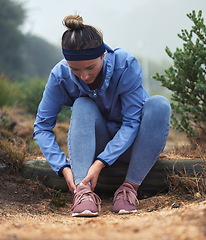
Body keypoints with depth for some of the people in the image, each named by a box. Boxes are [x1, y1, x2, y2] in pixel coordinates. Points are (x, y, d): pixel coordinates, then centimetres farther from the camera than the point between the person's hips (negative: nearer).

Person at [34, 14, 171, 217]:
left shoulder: (125, 64, -25)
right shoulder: (60, 75, -19)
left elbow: (131, 122, -23)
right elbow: (42, 127, -13)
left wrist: (101, 162, -34)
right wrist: (63, 167, -29)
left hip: (129, 143, -1)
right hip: (95, 144, 1)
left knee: (159, 105, -30)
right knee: (83, 106, -30)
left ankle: (130, 187, -28)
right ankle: (83, 191, -42)